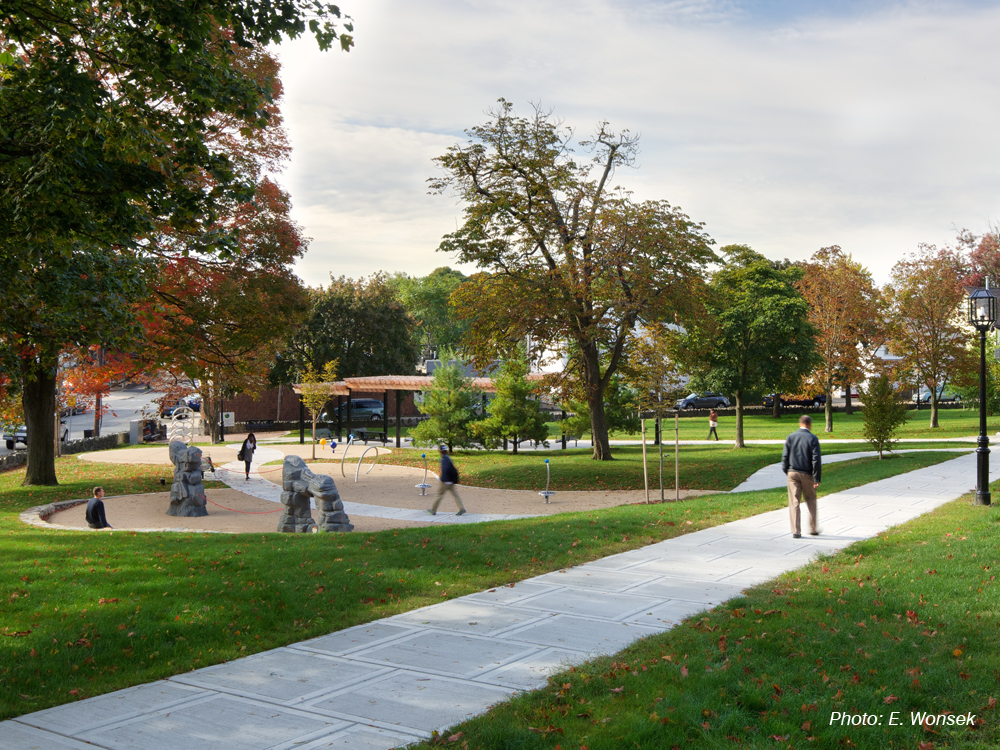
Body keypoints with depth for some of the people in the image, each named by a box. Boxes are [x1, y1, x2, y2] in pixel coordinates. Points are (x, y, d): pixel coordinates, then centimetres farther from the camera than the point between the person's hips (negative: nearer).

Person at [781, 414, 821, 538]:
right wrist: (817, 478, -7)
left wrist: (786, 471, 14)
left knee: (794, 502, 3)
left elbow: (785, 456, 2)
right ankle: (813, 529, 22)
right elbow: (816, 459, -10)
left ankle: (796, 531, 0)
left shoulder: (790, 437, 1)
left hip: (792, 473, 2)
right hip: (807, 474, -2)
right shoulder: (813, 439, -7)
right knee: (811, 500, 16)